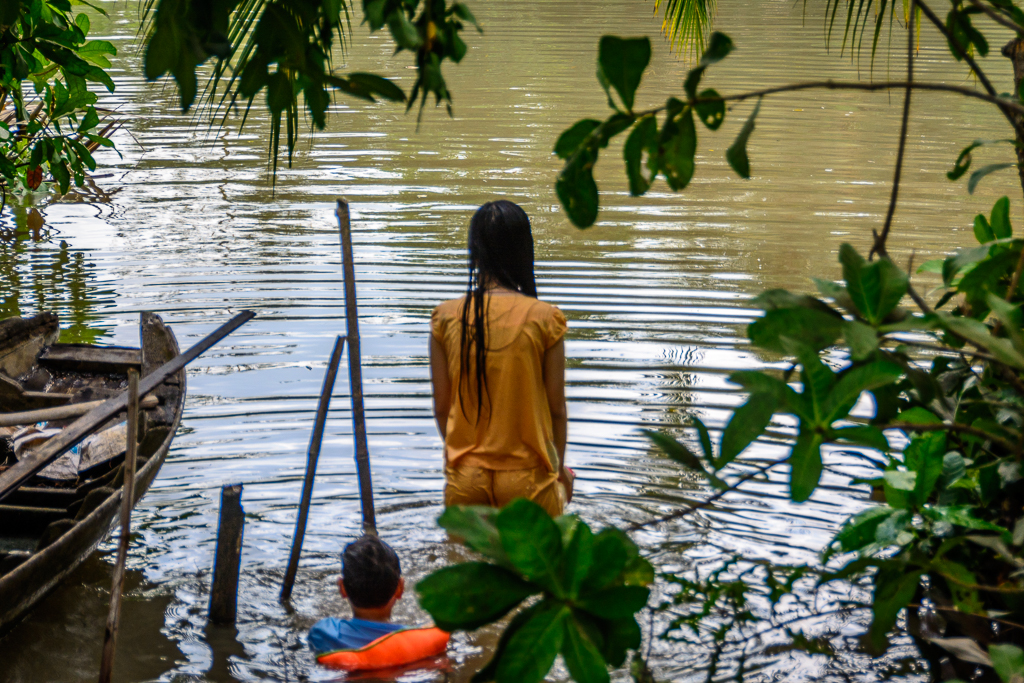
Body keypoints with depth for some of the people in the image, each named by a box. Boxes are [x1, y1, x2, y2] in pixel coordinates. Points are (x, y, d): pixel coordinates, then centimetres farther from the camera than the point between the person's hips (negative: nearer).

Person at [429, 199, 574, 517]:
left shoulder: (446, 318, -5)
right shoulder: (544, 319, -10)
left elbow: (441, 407, 2)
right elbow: (556, 408, -3)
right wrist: (560, 467, 13)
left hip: (464, 479, 2)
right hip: (526, 478, -2)